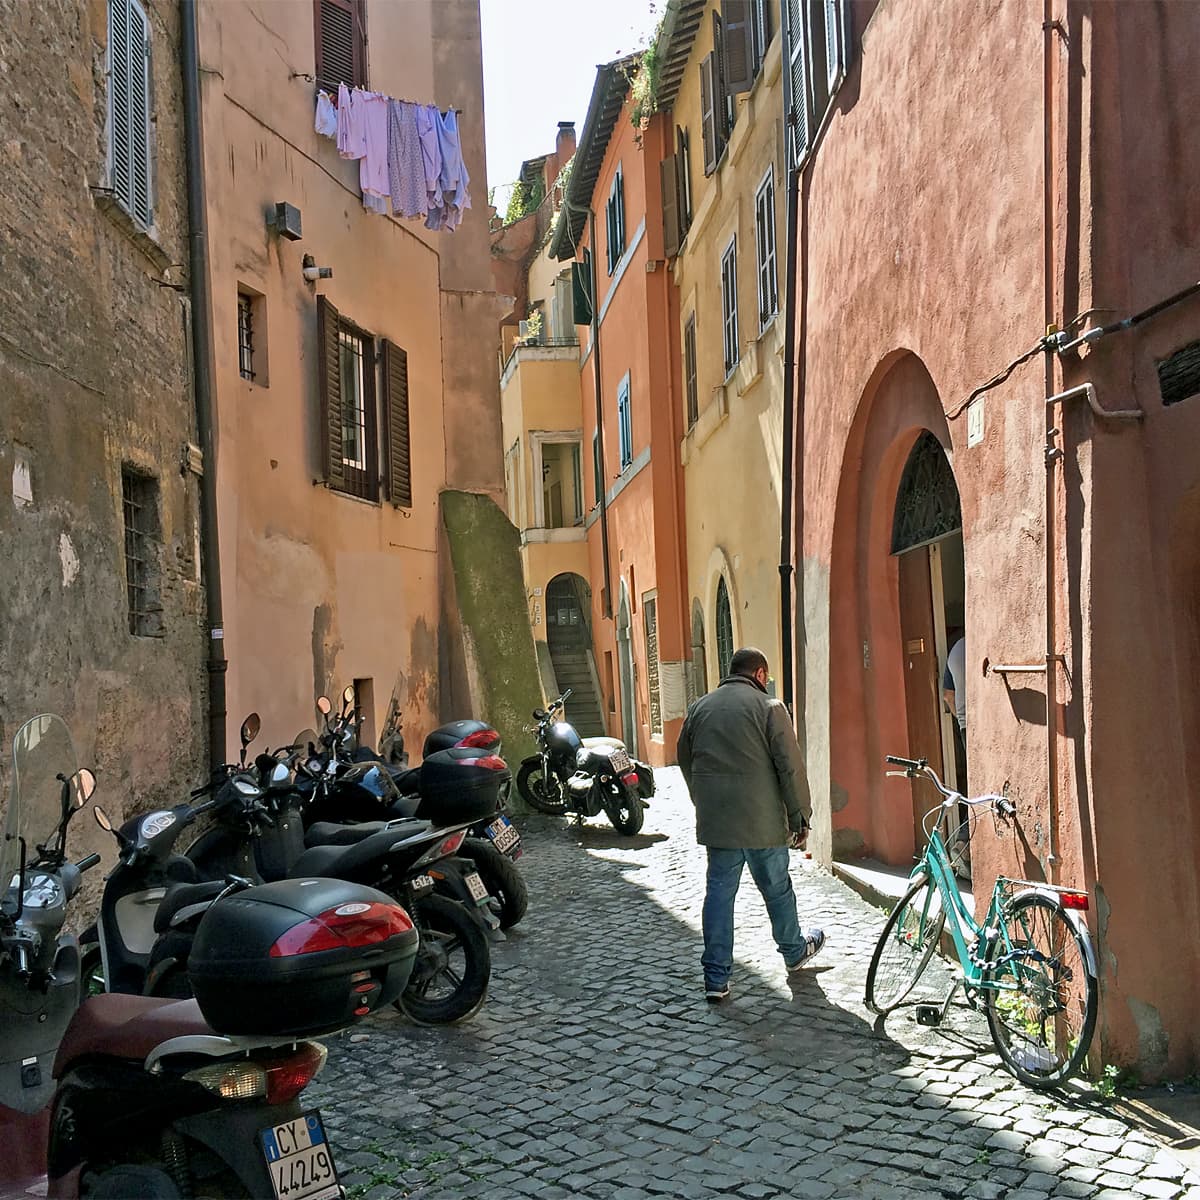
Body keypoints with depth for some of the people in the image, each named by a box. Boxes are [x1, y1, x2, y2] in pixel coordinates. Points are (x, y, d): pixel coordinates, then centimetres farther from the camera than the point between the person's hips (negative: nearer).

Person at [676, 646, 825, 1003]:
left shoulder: (699, 709, 9)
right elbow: (790, 768, -9)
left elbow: (685, 763, 17)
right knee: (777, 889, 15)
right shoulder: (769, 707, -7)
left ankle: (716, 979, 6)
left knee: (719, 892, 7)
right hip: (763, 821, -4)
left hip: (715, 822, 4)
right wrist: (801, 819, -2)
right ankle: (794, 952, 37)